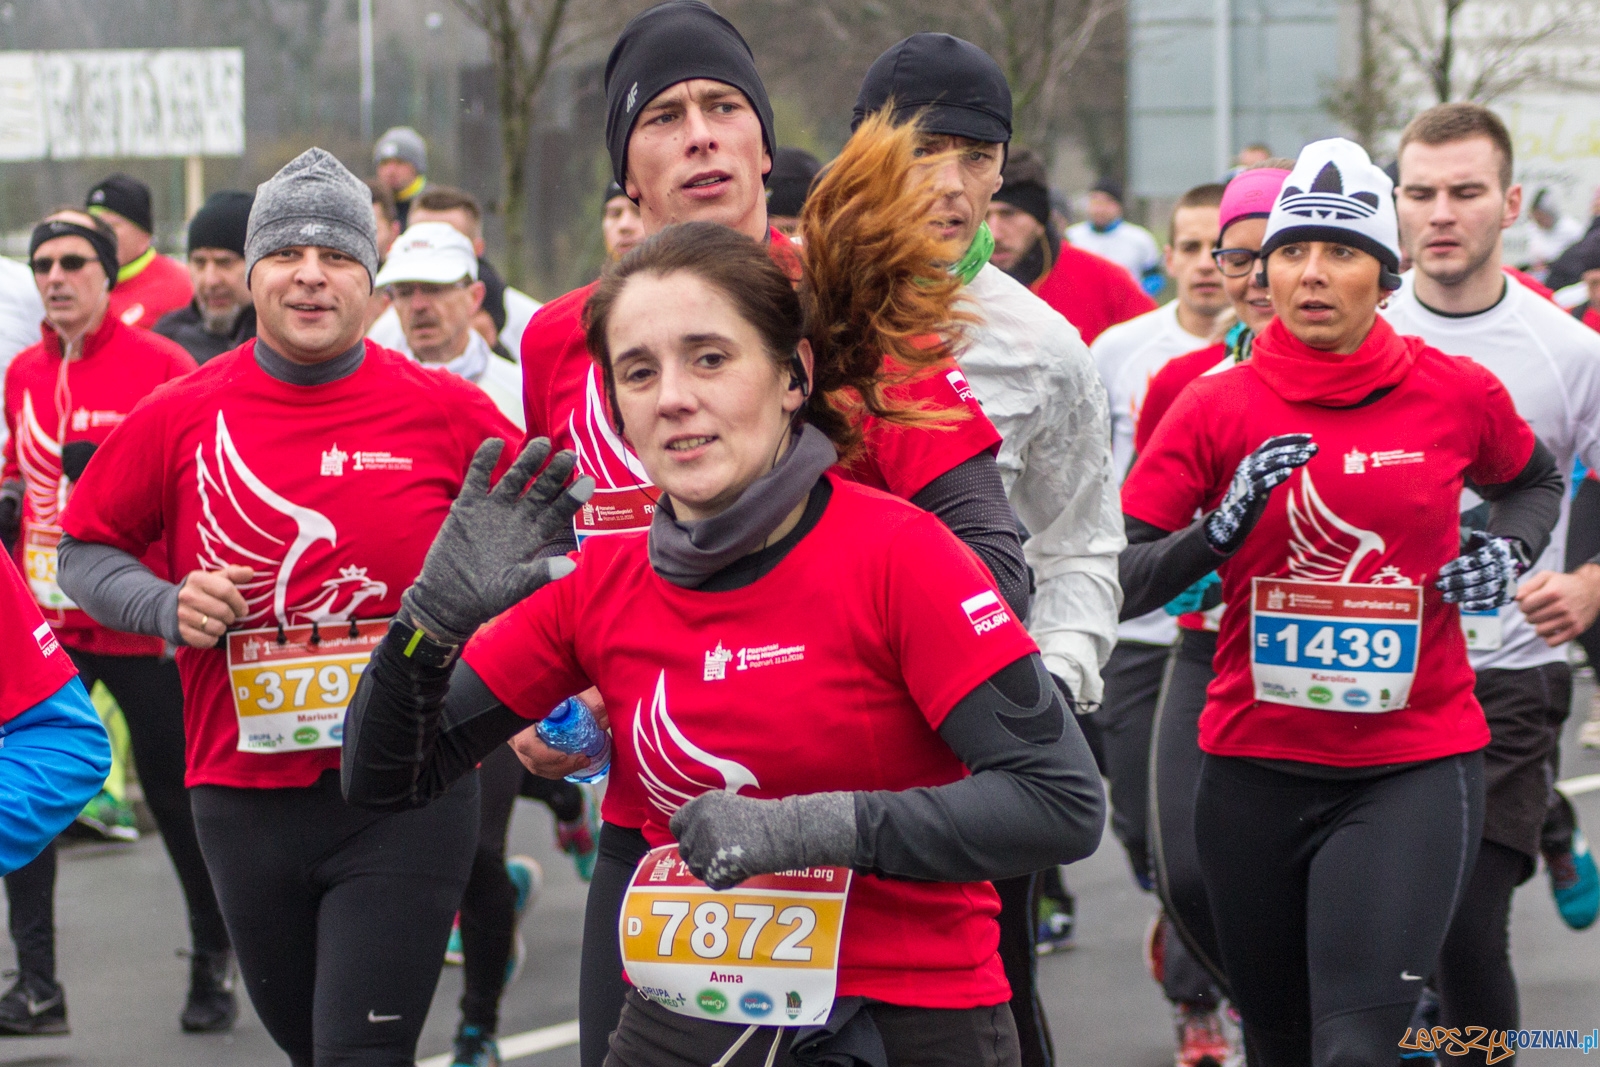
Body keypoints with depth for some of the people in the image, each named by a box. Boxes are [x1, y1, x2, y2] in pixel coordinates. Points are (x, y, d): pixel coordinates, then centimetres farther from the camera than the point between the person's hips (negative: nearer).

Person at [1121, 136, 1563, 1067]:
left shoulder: (1458, 395, -1)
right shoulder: (1218, 409, -2)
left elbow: (1535, 480, 22)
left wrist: (1510, 552, 2)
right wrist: (1224, 527, -19)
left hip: (1415, 770, -2)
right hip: (1258, 770, 2)